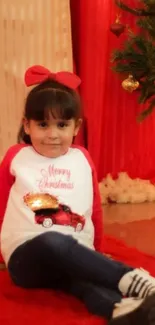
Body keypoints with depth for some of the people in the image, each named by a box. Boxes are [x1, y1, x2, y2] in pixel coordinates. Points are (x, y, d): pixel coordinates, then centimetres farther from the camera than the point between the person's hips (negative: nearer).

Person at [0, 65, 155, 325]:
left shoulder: (83, 159, 12)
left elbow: (94, 209, 19)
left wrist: (94, 257, 21)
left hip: (73, 257, 2)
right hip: (27, 257, -2)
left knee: (85, 280, -35)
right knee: (53, 242, -39)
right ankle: (132, 280, -47)